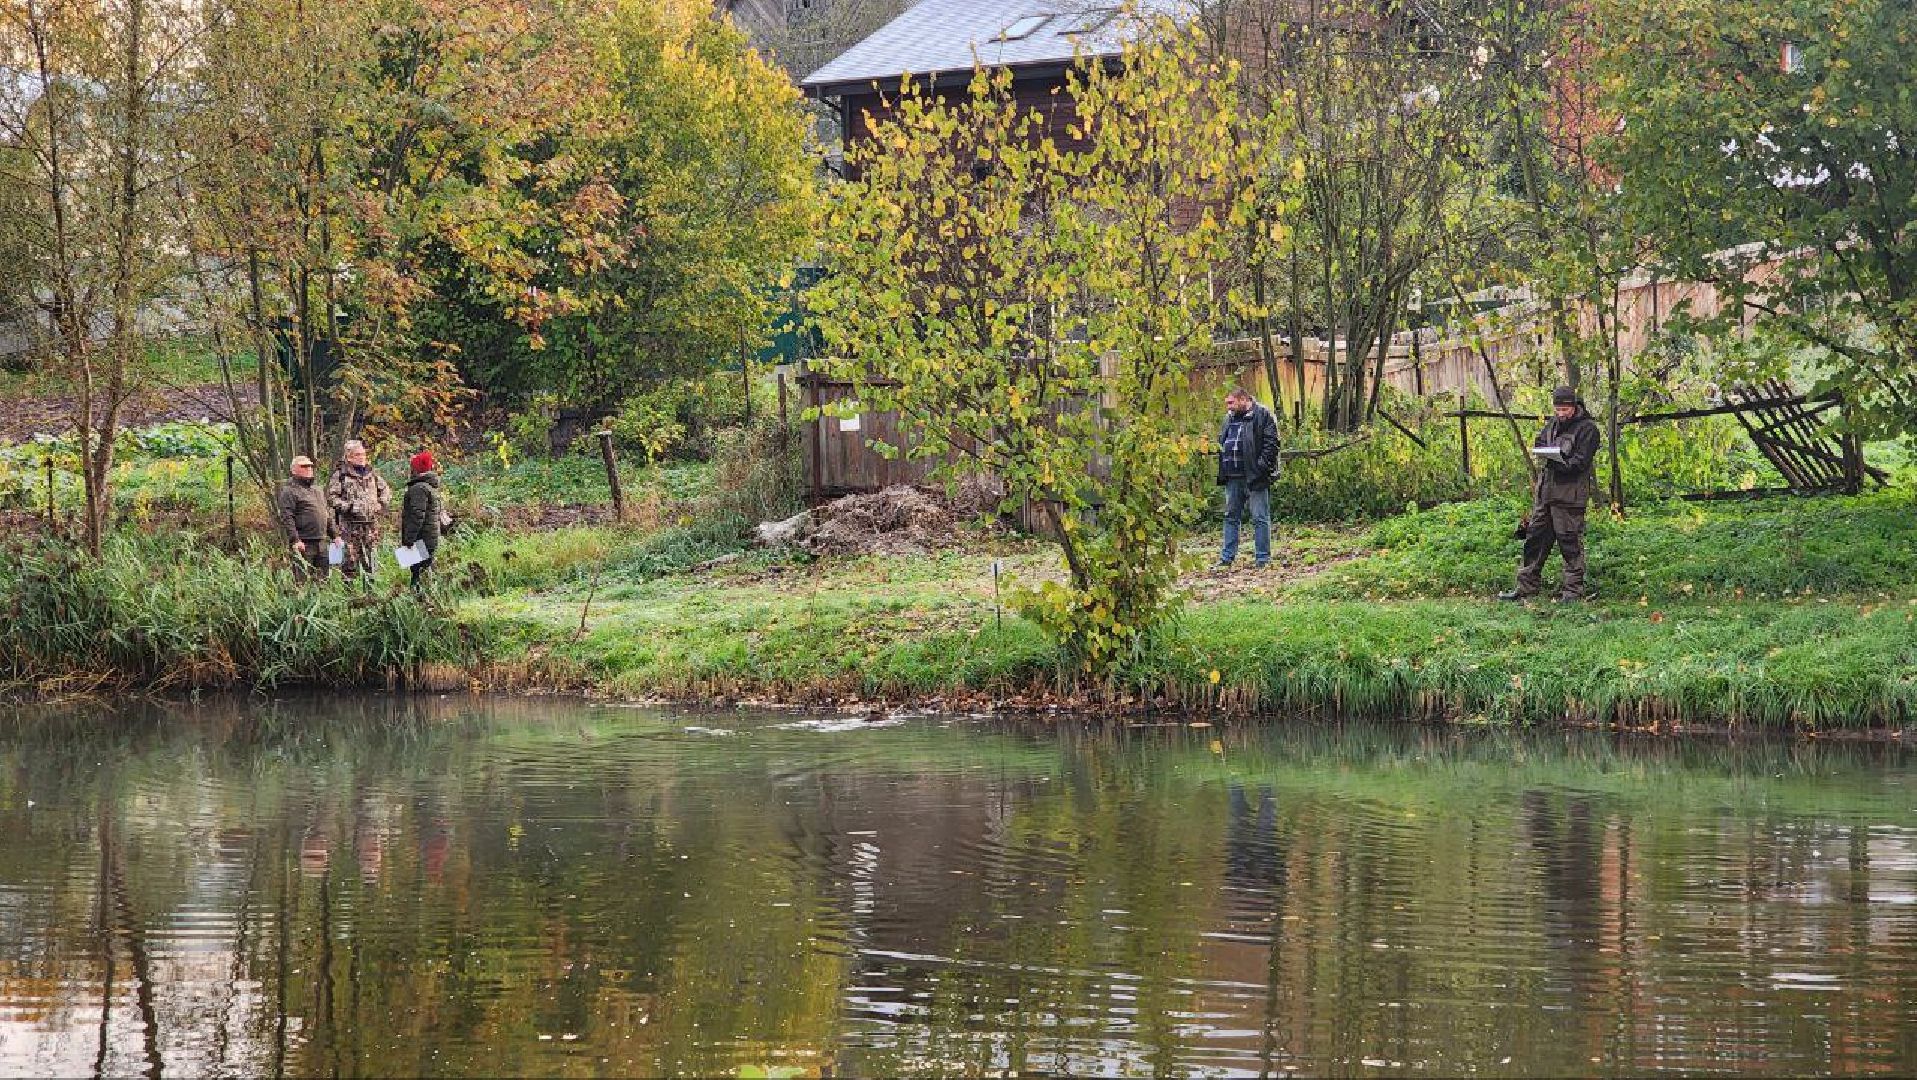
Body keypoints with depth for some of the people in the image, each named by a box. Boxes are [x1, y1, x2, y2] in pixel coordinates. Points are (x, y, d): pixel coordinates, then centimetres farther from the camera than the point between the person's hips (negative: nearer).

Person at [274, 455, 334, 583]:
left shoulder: (316, 490, 22)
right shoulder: (289, 491, -5)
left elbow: (327, 516, 28)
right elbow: (286, 518, -14)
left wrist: (335, 535, 21)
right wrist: (295, 540, -22)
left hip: (322, 542, 8)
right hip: (304, 543, -8)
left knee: (322, 580, 9)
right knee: (304, 581, -9)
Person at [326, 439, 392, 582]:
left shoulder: (372, 473, 12)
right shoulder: (341, 475, -3)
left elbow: (386, 490, 26)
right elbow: (331, 497, -8)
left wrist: (382, 505, 10)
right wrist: (348, 507, -16)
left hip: (371, 523, 5)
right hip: (350, 525, -5)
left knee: (371, 562, 7)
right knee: (350, 561, -4)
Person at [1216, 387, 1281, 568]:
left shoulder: (1263, 415, -5)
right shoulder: (1230, 418, 17)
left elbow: (1271, 442, -11)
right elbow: (1221, 442, 27)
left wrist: (1263, 465, -18)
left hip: (1255, 476, -8)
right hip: (1233, 477, 8)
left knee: (1260, 518, -2)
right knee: (1231, 516, 11)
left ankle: (1262, 558, 2)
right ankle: (1227, 557, 18)